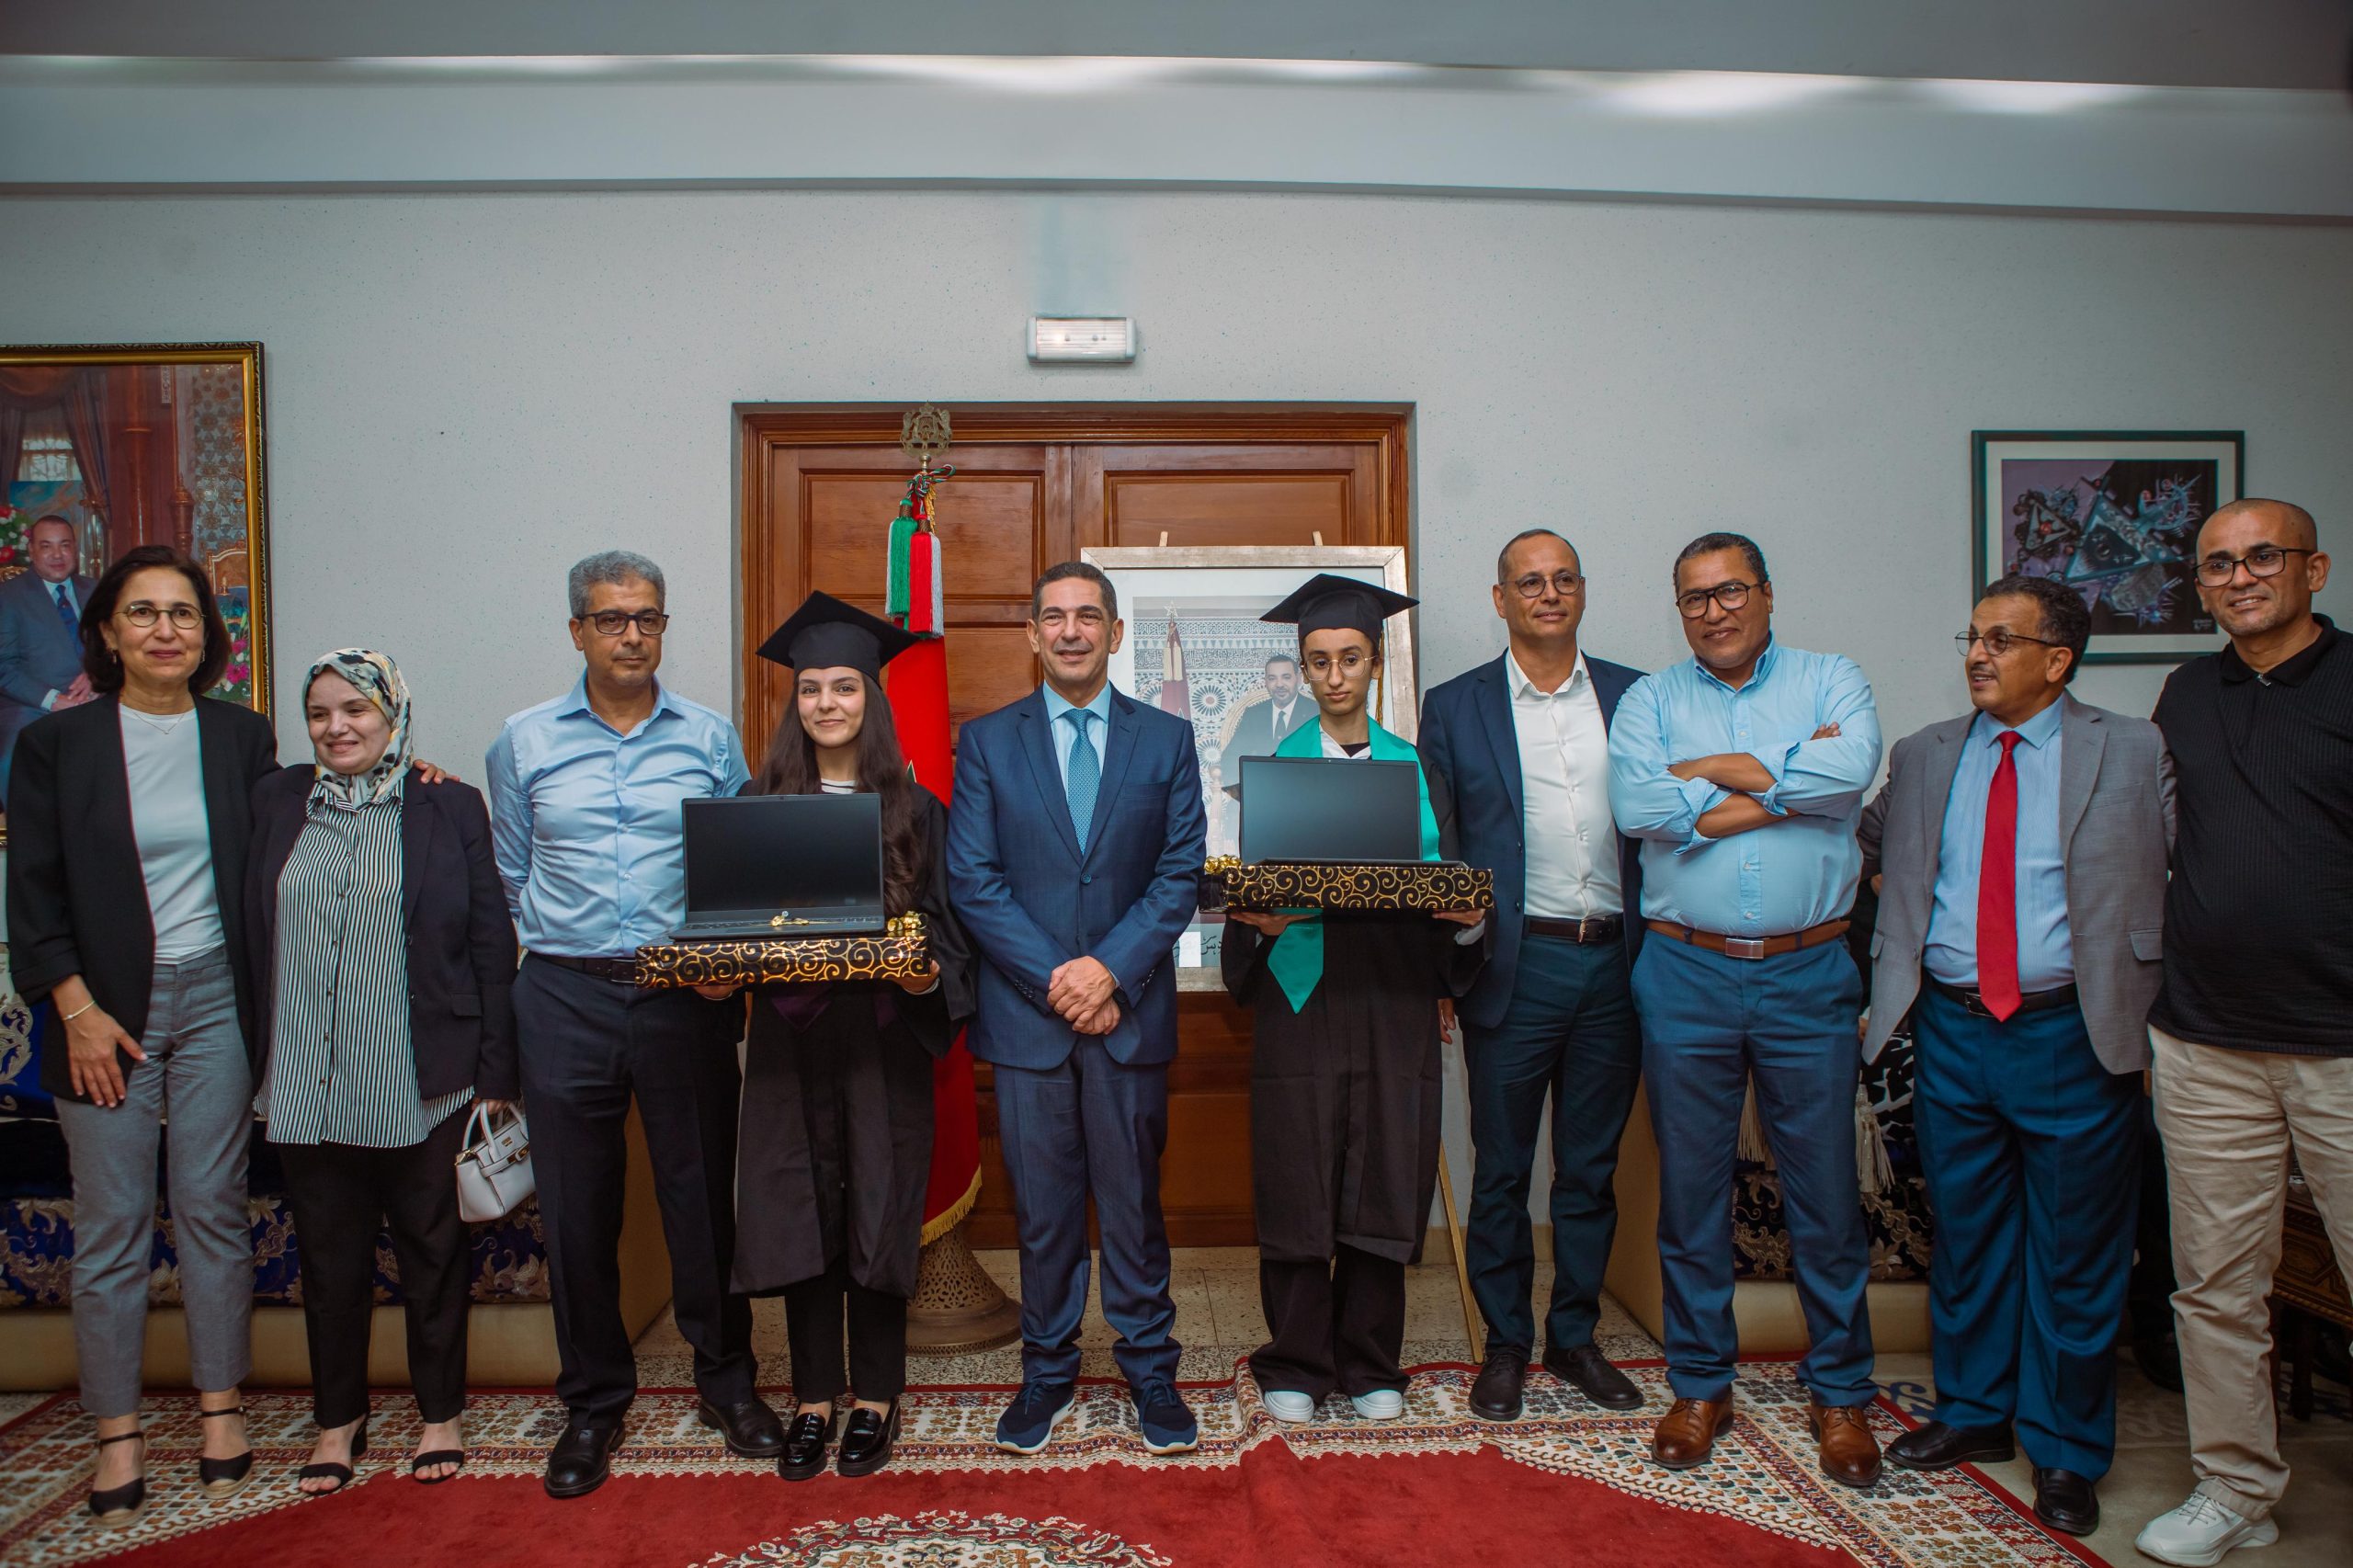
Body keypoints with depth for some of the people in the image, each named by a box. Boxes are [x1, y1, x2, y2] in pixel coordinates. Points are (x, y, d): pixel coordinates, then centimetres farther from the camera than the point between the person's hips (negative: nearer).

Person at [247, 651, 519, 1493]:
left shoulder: (450, 806, -1)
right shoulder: (276, 802, 7)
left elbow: (492, 946, -2)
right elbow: (250, 934, 8)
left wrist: (495, 1074, -6)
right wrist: (259, 1064, 3)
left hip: (422, 1083, -2)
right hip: (307, 1084, 2)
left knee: (432, 1249, 10)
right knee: (330, 1256, 13)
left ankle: (441, 1413, 27)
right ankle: (338, 1418, 31)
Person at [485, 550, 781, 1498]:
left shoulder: (709, 738, 5)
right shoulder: (525, 743, 6)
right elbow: (510, 878, 12)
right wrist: (564, 951, 3)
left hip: (687, 997, 0)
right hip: (564, 999, 1)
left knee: (702, 1192, 7)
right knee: (576, 1206, 8)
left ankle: (725, 1380, 25)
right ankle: (593, 1402, 24)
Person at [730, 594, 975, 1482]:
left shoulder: (914, 809, 3)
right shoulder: (762, 805, 8)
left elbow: (942, 920, 2)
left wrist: (928, 974, -18)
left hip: (883, 1034, -2)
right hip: (789, 1036, 2)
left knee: (878, 1209, 4)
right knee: (800, 1210, 5)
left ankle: (875, 1397, 19)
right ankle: (814, 1398, 20)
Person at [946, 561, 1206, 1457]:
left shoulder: (1166, 739, 6)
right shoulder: (987, 741, 5)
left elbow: (1182, 872, -1)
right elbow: (971, 879, -2)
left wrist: (1111, 967, -13)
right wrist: (1054, 978, -11)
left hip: (1131, 1010, 0)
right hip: (1025, 1012, 0)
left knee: (1133, 1201, 8)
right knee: (1042, 1208, 8)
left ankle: (1149, 1370, 23)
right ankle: (1048, 1372, 24)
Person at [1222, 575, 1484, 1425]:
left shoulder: (1416, 767, 12)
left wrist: (1464, 914, -11)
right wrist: (1259, 916, -18)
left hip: (1394, 997, 2)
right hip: (1302, 1000, -1)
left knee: (1386, 1184, 5)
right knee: (1296, 1186, 1)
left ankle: (1371, 1366, 21)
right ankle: (1295, 1368, 17)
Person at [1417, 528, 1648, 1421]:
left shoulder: (1634, 697, 7)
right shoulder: (1455, 707, 2)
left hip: (1615, 962, 2)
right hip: (1516, 967, -2)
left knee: (1592, 1169, 13)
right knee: (1501, 1171, 7)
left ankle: (1574, 1338, 29)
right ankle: (1506, 1344, 23)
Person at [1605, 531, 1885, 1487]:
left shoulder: (1830, 681, 5)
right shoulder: (1651, 699, 6)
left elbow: (1852, 771, -17)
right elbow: (1634, 804, -13)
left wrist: (1717, 769, -10)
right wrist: (1787, 784, -10)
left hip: (1809, 976, 0)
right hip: (1686, 975, 1)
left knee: (1826, 1192, 7)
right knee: (1690, 1186, 9)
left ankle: (1839, 1392, 25)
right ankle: (1700, 1386, 25)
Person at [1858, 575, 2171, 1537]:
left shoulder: (2133, 753, -2)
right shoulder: (1923, 756, 8)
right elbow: (1865, 849, 23)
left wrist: (2158, 1015, -5)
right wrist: (1903, 932, 9)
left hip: (2073, 1035, -3)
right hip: (1952, 1032, 3)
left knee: (2074, 1252, 7)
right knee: (1965, 1237, 14)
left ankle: (2065, 1450, 24)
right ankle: (1975, 1412, 33)